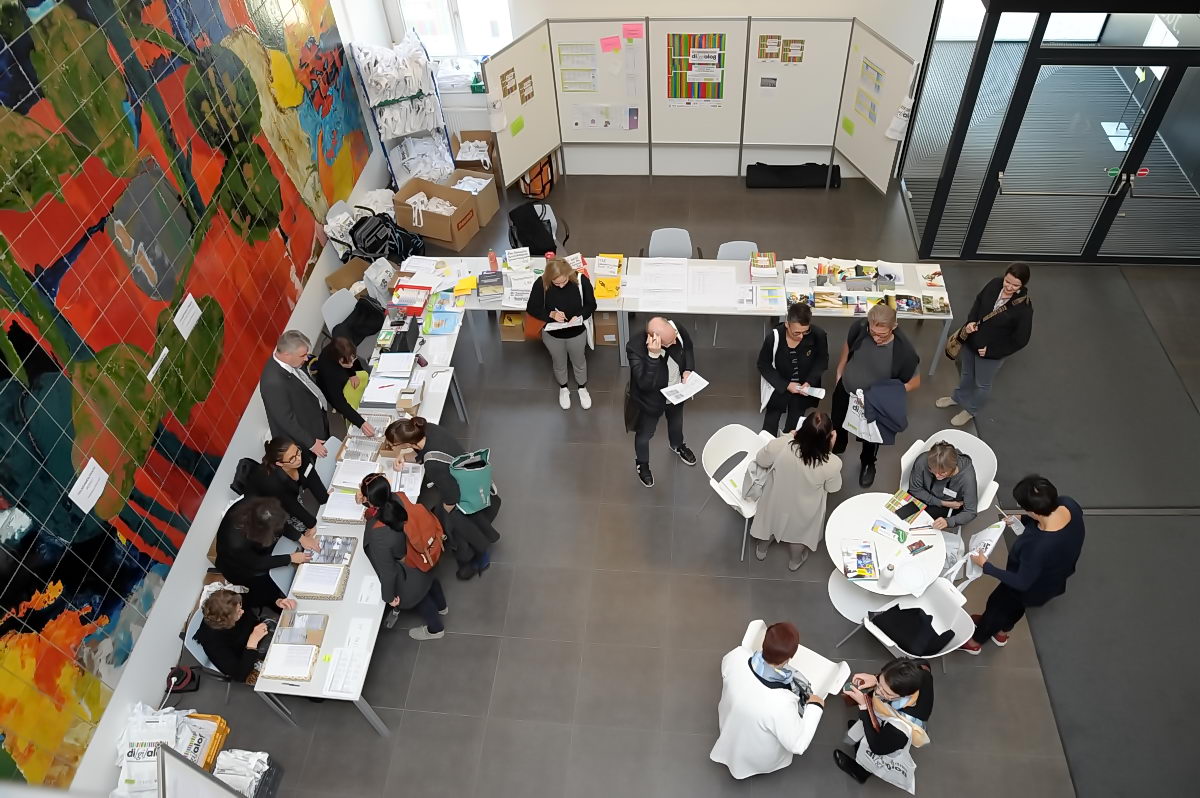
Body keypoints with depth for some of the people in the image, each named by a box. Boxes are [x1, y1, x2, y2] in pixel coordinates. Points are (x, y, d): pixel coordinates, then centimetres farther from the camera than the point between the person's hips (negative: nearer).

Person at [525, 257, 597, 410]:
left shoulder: (581, 280, -25)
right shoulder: (541, 284, -26)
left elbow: (591, 305, -11)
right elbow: (532, 308, -14)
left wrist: (580, 316, -30)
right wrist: (551, 314, -31)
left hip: (577, 333, 0)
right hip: (552, 334, 0)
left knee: (579, 362, 27)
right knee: (559, 364, 27)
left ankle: (582, 387, 57)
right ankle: (563, 388, 57)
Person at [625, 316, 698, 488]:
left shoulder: (675, 328, -27)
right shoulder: (635, 348, -40)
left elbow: (688, 347, -2)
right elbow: (646, 384, -42)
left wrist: (688, 369, -17)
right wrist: (653, 355, -52)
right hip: (651, 400, -4)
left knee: (676, 422, 35)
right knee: (645, 434, 23)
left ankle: (677, 445, 68)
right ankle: (642, 463, 55)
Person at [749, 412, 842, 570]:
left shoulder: (780, 445, -35)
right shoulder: (832, 464, -36)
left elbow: (761, 460, -12)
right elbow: (832, 488, -12)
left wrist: (789, 437, -5)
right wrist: (830, 449, -15)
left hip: (776, 502, 1)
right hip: (803, 511, -1)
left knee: (770, 522, 35)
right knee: (798, 533, 33)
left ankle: (761, 550, 62)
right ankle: (795, 561, 61)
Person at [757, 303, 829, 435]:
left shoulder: (818, 335, -26)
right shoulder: (774, 337, -29)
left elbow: (822, 360, -6)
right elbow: (763, 365, -14)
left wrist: (810, 382, -20)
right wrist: (785, 385, -21)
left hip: (804, 386, 1)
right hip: (778, 386, -1)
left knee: (794, 425, 14)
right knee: (770, 424, 13)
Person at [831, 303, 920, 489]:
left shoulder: (903, 350, -35)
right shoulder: (859, 327, -29)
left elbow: (915, 381, -17)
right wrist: (839, 373, 5)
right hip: (845, 390, 2)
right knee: (837, 423, 29)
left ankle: (868, 463, 58)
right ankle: (837, 447, 64)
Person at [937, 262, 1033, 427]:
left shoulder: (1024, 308, -31)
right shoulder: (995, 284, -17)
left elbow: (1020, 340, -21)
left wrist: (991, 350, -18)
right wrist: (971, 321, -13)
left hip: (992, 353, -5)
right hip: (971, 341, 5)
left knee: (982, 384, 21)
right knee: (966, 373, 30)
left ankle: (970, 410, 45)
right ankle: (958, 398, 56)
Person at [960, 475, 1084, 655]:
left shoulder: (1038, 547, -48)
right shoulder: (1068, 504, -29)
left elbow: (1022, 582, -29)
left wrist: (985, 566, -22)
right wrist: (1020, 520, -5)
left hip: (1035, 588, -6)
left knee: (997, 603, 23)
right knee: (1016, 603, 34)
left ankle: (975, 641, 51)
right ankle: (1002, 632, 64)